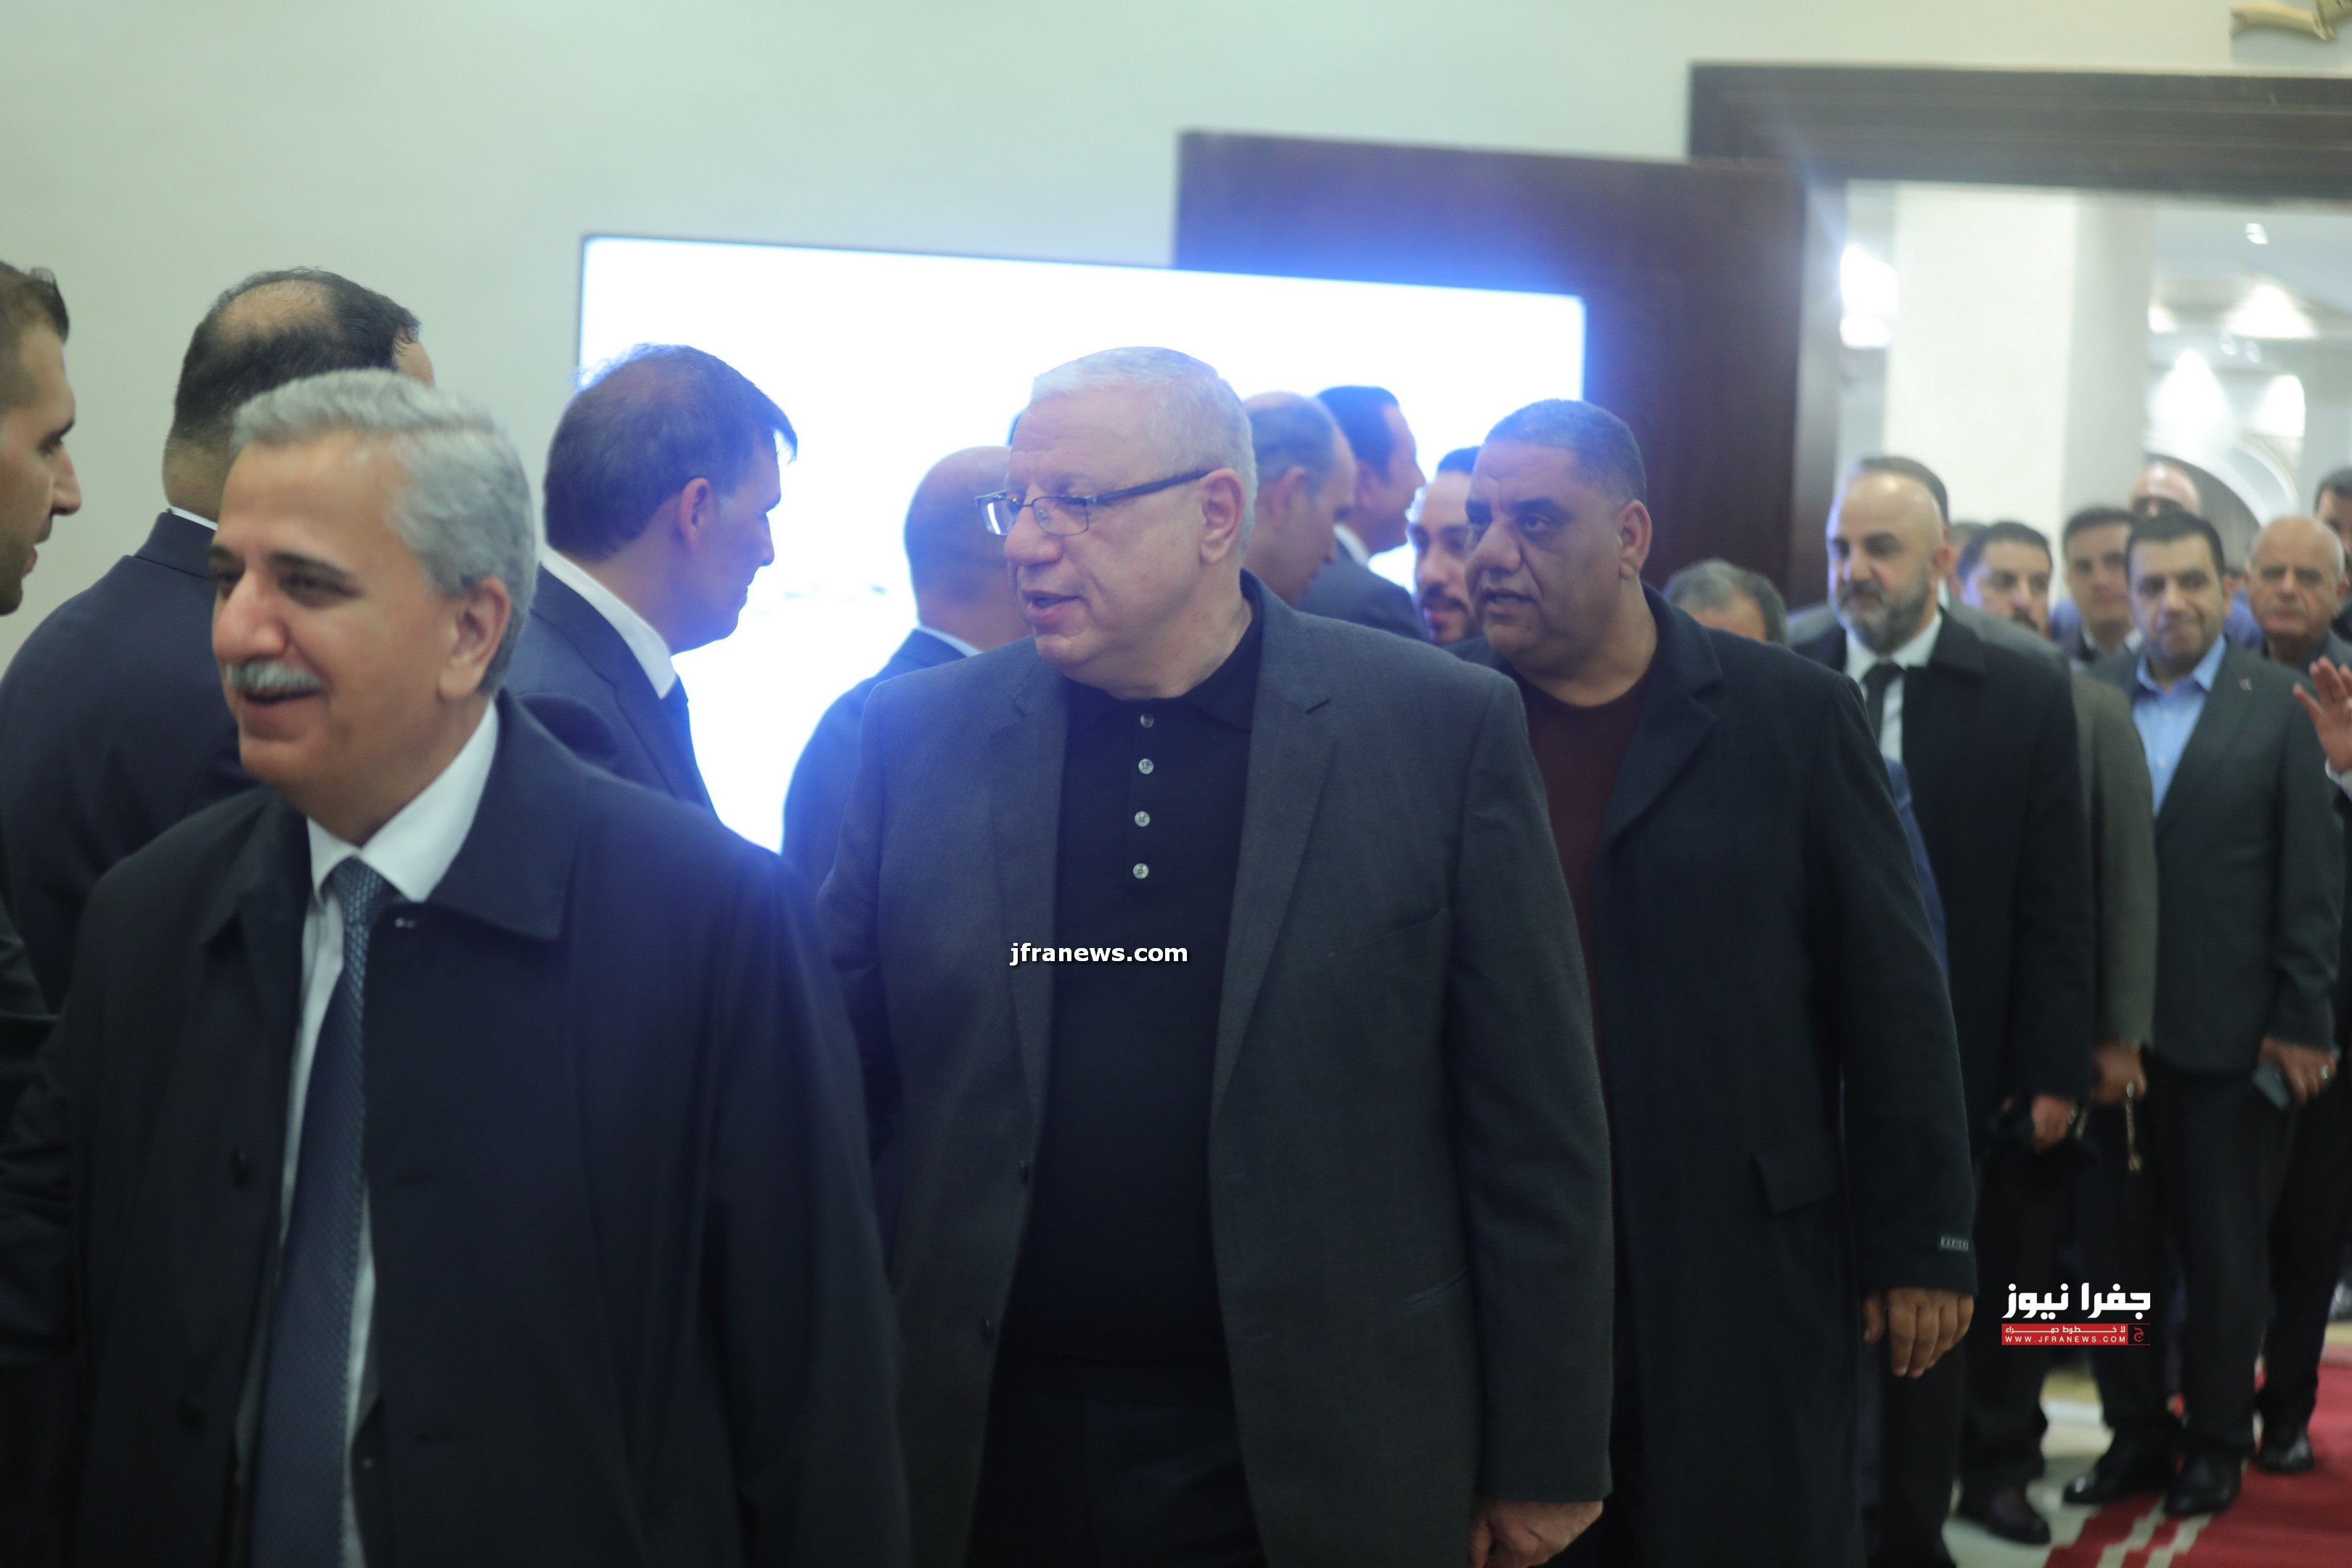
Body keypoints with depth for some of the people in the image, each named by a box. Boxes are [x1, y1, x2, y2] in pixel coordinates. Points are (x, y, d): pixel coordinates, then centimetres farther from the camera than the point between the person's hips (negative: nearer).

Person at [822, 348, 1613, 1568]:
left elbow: (1535, 1131, -3)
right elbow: (844, 1070, 8)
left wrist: (1545, 1459, -2)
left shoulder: (1442, 729, -5)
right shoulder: (923, 733, 3)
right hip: (993, 1455, 2)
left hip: (1316, 1466, -2)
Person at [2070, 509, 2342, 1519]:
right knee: (2115, 1242, 9)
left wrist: (2301, 1022, -7)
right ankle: (2135, 1431, 23)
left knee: (2226, 1253, 9)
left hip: (2232, 1034, -2)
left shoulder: (2282, 708, -2)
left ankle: (2216, 1442, 23)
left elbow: (2312, 877, -3)